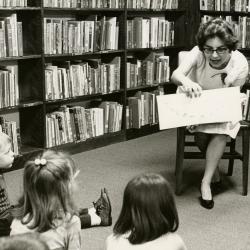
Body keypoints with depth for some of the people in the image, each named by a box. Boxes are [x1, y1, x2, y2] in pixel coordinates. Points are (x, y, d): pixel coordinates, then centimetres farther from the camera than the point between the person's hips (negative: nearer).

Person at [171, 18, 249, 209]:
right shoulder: (198, 53, -24)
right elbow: (175, 75, -39)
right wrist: (186, 81, -61)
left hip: (225, 107, 0)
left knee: (222, 128, -32)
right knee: (201, 132, -29)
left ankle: (206, 182, -21)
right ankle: (214, 170, 0)